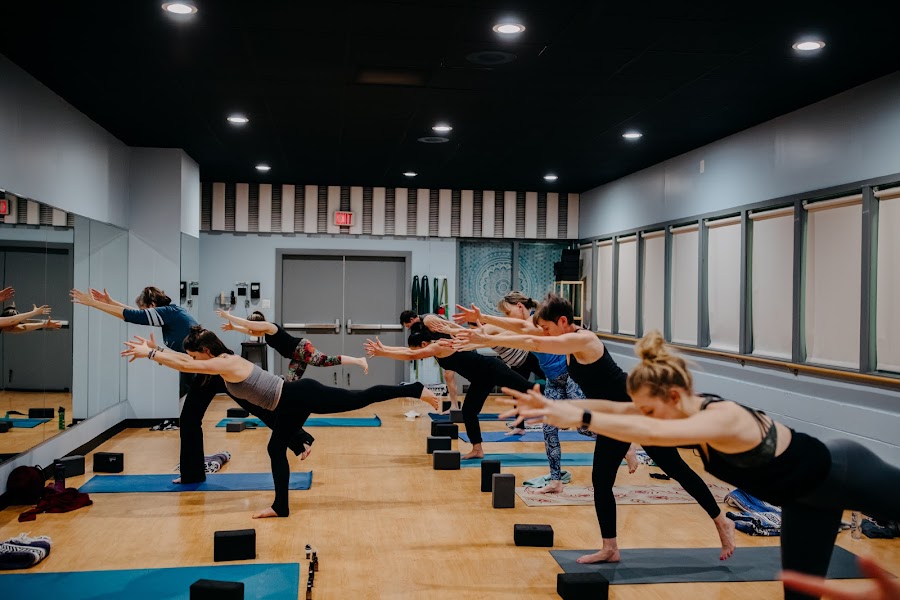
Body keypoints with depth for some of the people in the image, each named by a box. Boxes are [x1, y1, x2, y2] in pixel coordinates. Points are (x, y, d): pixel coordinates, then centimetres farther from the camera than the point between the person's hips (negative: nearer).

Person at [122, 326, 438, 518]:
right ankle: (281, 506, 20)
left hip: (301, 397, -10)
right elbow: (185, 360, 23)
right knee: (276, 449, 12)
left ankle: (418, 390, -4)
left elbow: (183, 364, -17)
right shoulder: (225, 361, 12)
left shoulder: (226, 365, -16)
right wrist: (154, 350, 21)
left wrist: (149, 354, -10)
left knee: (361, 398, -7)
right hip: (293, 403, 10)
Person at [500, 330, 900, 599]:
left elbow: (651, 433, -58)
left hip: (840, 473, -8)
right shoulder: (690, 411, -15)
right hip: (803, 494, 8)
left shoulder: (726, 419, -41)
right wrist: (555, 406, -32)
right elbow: (614, 409, -20)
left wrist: (579, 417, -62)